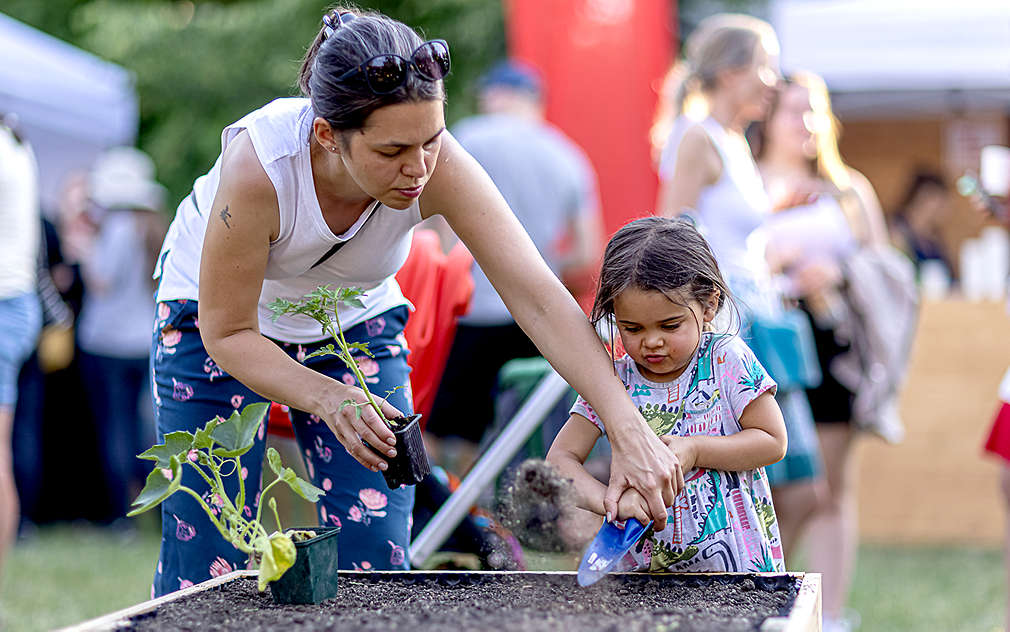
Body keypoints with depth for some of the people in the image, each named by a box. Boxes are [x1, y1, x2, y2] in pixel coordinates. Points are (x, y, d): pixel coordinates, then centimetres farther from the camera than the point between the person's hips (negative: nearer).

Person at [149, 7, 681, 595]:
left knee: (376, 557, -5)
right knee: (208, 555, -5)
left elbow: (540, 299, -37)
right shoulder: (259, 167, -39)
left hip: (352, 318, 2)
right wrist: (327, 399, -43)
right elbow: (227, 332, -27)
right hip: (217, 314, -2)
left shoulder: (439, 166, -33)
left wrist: (630, 433, -46)